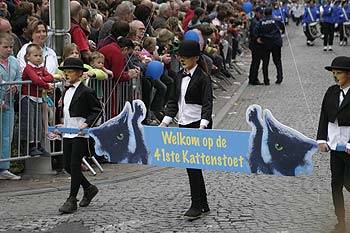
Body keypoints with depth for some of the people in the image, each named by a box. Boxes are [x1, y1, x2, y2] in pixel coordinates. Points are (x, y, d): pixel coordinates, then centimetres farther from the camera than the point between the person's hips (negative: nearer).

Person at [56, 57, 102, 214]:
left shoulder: (86, 92, -9)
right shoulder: (66, 92, 15)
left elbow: (97, 110, -8)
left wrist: (87, 123, -19)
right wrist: (62, 126, 13)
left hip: (81, 133, -8)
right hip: (67, 133, 8)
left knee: (75, 165, -8)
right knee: (68, 166, 8)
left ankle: (72, 200, -3)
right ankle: (89, 188, 27)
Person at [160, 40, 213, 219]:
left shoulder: (202, 77, -11)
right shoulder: (180, 76, 11)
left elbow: (207, 103, -18)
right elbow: (174, 100, 15)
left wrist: (202, 125, -30)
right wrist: (165, 121, 6)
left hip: (199, 124, -8)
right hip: (184, 124, 8)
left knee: (192, 164, -10)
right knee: (191, 165, 10)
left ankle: (197, 205, -5)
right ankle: (203, 204, 20)